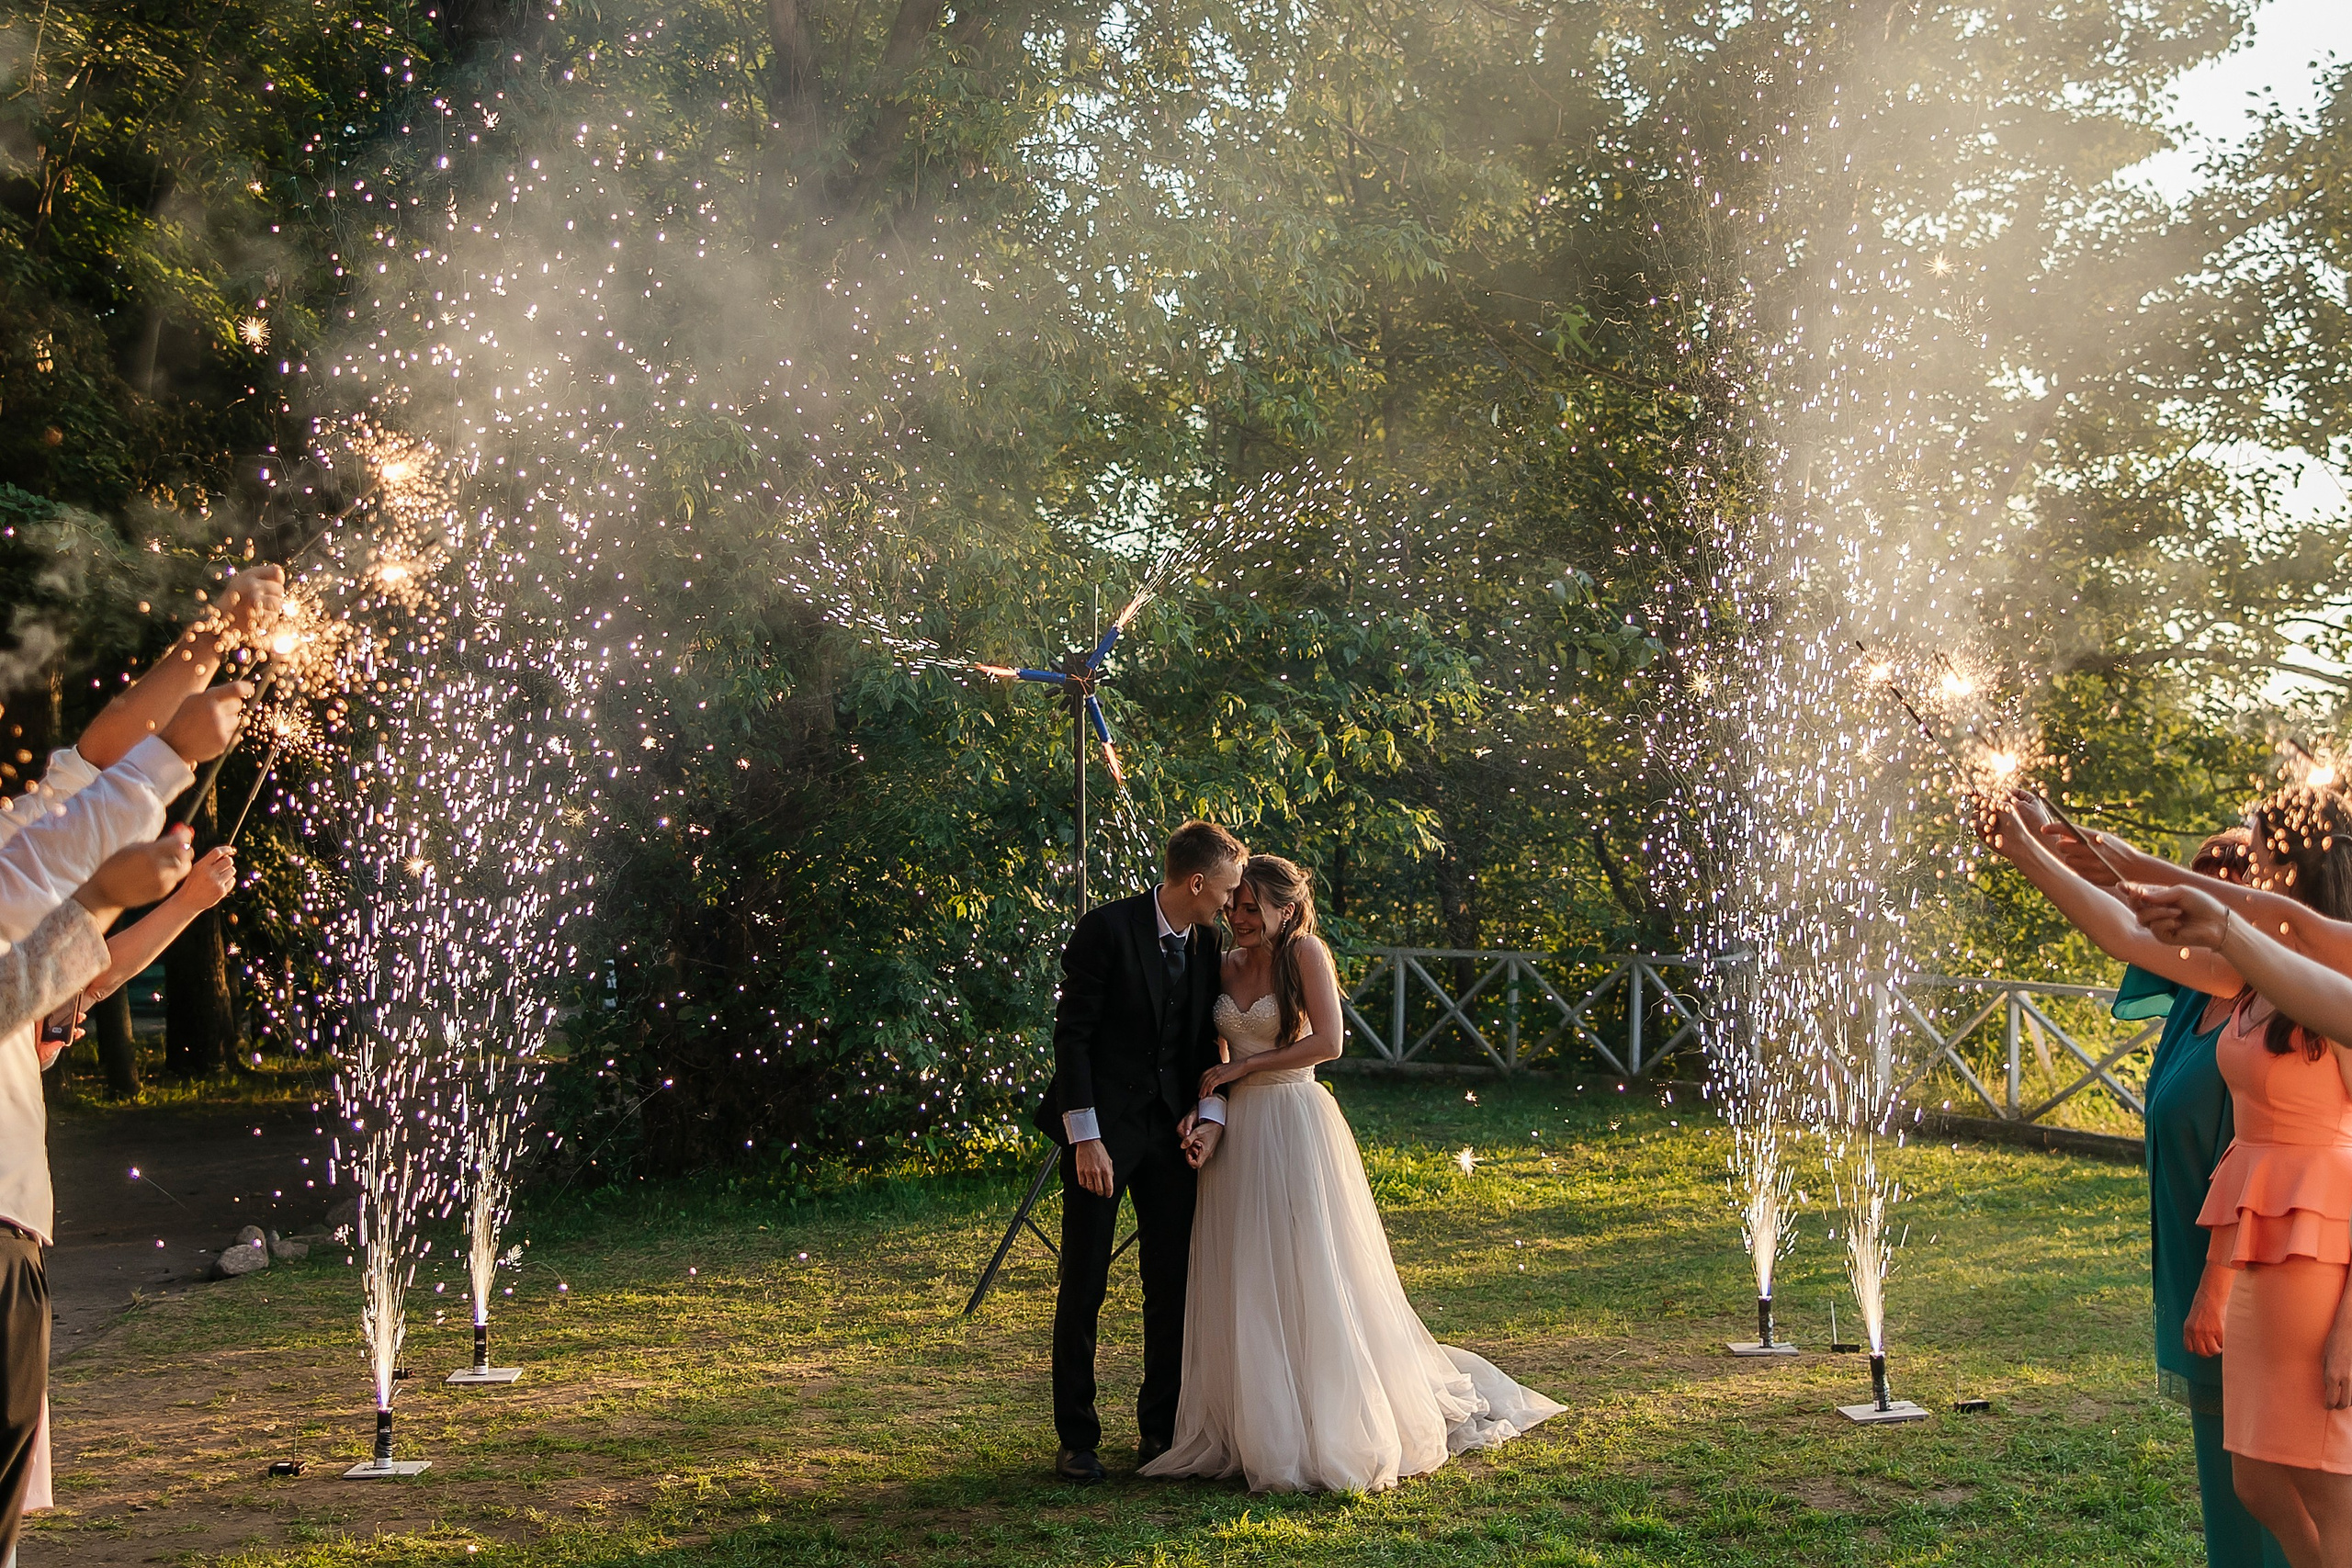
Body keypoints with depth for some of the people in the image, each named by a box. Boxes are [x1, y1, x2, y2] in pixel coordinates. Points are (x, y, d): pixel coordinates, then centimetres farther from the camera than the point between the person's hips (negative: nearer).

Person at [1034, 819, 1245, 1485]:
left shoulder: (1208, 943, 6)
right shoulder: (1106, 929, -13)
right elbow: (1072, 1035, -13)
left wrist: (1210, 1113, -4)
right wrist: (1086, 1138, -17)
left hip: (1172, 1130, 6)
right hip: (1102, 1131, -5)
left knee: (1171, 1282, 8)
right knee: (1084, 1285, 1)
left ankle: (1160, 1427, 21)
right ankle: (1077, 1438, 11)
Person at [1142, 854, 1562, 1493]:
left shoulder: (1306, 951, -7)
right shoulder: (1229, 966, 10)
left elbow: (1327, 1041, -16)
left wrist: (1243, 1067, -12)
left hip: (1296, 1125, -6)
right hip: (1239, 1129, 6)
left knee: (1311, 1278, -2)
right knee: (1244, 1286, 7)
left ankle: (1338, 1433, 10)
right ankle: (1263, 1430, 17)